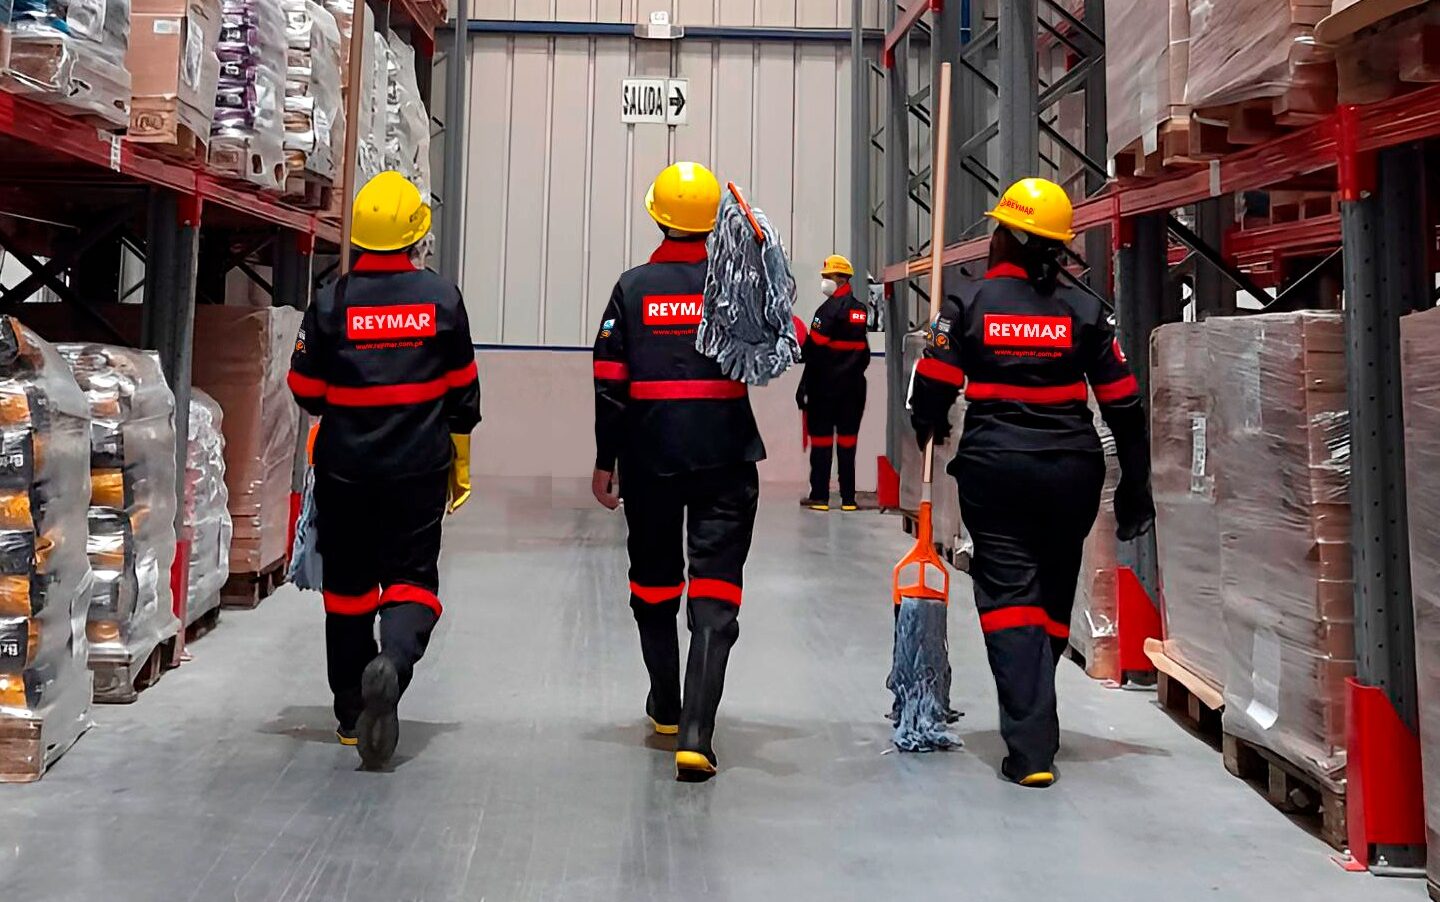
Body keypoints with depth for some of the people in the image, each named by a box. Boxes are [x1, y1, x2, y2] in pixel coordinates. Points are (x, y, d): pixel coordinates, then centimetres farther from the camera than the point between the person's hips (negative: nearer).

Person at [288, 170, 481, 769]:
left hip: (345, 467, 0)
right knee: (412, 574, 8)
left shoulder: (331, 302, -7)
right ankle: (392, 662, -23)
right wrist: (459, 463, 13)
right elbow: (462, 390, 2)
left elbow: (306, 391, 1)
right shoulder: (442, 298, -4)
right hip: (419, 467, 0)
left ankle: (352, 714, 20)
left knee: (347, 582, 13)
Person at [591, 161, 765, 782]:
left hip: (648, 459, 1)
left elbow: (609, 383, -2)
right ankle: (695, 733, -13)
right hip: (726, 461, -1)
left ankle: (666, 707, 35)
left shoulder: (632, 288, -1)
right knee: (715, 595, -2)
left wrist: (605, 462, 4)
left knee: (653, 580, 19)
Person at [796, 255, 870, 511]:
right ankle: (848, 497, 9)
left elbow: (816, 350, -16)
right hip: (854, 386, 7)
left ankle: (819, 496, 0)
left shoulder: (830, 309, -13)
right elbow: (864, 350, 14)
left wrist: (805, 385, -12)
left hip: (826, 385, -7)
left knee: (821, 437, -1)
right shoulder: (862, 310, 11)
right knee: (847, 439, 8)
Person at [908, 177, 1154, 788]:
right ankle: (1033, 721, 32)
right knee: (1054, 594, 16)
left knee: (1009, 593, 0)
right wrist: (1134, 487, 10)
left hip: (994, 469, -2)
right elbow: (1124, 408, 2)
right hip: (1072, 473, 3)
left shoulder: (969, 304, -3)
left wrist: (930, 431, 20)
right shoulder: (1084, 312, 3)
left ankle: (1031, 750, -8)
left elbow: (931, 391, -3)